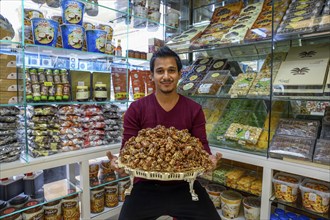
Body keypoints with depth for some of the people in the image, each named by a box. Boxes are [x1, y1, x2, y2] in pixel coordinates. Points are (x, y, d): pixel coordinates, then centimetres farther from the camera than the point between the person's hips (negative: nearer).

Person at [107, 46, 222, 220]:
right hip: (146, 185, 0)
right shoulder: (136, 109, -3)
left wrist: (209, 158, -23)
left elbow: (202, 145, -1)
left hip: (183, 185, 1)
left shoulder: (194, 110, 0)